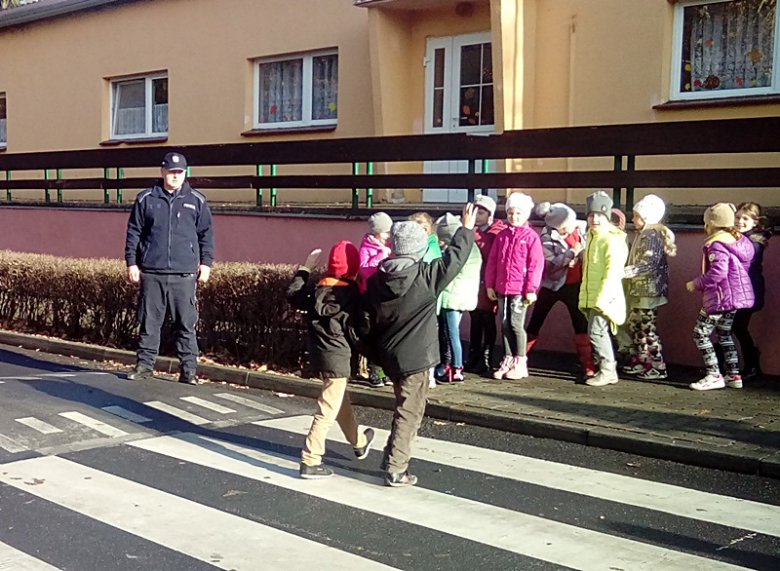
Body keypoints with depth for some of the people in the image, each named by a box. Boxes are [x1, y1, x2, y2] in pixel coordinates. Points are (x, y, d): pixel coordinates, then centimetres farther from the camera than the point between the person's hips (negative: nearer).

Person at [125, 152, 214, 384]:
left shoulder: (196, 201, 7)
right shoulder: (146, 199, 7)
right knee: (149, 322, 6)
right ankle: (145, 363, 16)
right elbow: (133, 233, 10)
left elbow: (206, 235, 10)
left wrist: (206, 263, 3)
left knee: (186, 324, 0)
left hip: (184, 274, -1)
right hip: (151, 273, 1)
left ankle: (188, 369, 5)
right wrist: (131, 263, 5)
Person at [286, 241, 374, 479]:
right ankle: (310, 461, -4)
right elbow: (355, 330, -14)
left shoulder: (319, 288, 0)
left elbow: (293, 295, 15)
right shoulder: (351, 294, -16)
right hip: (337, 357, -8)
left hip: (318, 352, 8)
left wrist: (305, 268, 23)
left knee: (341, 400, 24)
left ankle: (359, 441, 45)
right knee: (328, 410, -2)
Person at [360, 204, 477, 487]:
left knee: (404, 406, 25)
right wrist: (467, 229, 7)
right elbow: (454, 258, -7)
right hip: (415, 357, -6)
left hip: (389, 355, 6)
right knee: (409, 412, 2)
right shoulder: (426, 276, -19)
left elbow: (366, 322, 3)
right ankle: (396, 470, 4)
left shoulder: (376, 279, -2)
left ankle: (393, 456, 34)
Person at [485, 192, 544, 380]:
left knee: (516, 324, -2)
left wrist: (531, 289, -11)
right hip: (501, 288, 5)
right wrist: (489, 285, 8)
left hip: (520, 289, -5)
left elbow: (536, 264, -8)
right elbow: (492, 261, 12)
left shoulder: (531, 236, -5)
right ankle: (508, 360, 18)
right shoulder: (502, 235, 9)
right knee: (505, 324, 9)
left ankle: (520, 363, 7)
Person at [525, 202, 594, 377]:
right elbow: (550, 265, -23)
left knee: (581, 324, 0)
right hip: (553, 284, -2)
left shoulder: (581, 228, -7)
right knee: (535, 323, 5)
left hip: (575, 285, 2)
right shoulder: (547, 237, -15)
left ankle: (589, 367, 3)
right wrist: (571, 253, -30)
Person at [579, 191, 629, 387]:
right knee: (600, 333, 13)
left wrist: (601, 297, -24)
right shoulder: (591, 236, 15)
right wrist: (584, 295, 20)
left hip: (605, 297, -9)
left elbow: (612, 271, -21)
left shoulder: (612, 240, -14)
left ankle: (607, 371, -2)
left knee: (596, 331, -10)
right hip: (591, 297, 9)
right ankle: (607, 370, 21)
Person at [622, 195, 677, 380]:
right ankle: (640, 361, 25)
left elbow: (650, 263, -25)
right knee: (634, 325, 16)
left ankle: (658, 367, 0)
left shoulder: (652, 235, -16)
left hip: (648, 290, -11)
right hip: (638, 289, 11)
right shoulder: (644, 234, 15)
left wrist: (626, 271, -29)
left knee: (648, 327, -6)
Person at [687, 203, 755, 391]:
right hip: (737, 296, 10)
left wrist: (696, 284, -14)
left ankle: (714, 376, -7)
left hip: (719, 298, -10)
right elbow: (744, 267, 17)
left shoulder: (716, 244, -17)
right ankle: (734, 375, 20)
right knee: (724, 333, 20)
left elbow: (717, 272, -27)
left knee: (701, 334, -3)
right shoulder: (739, 240, 12)